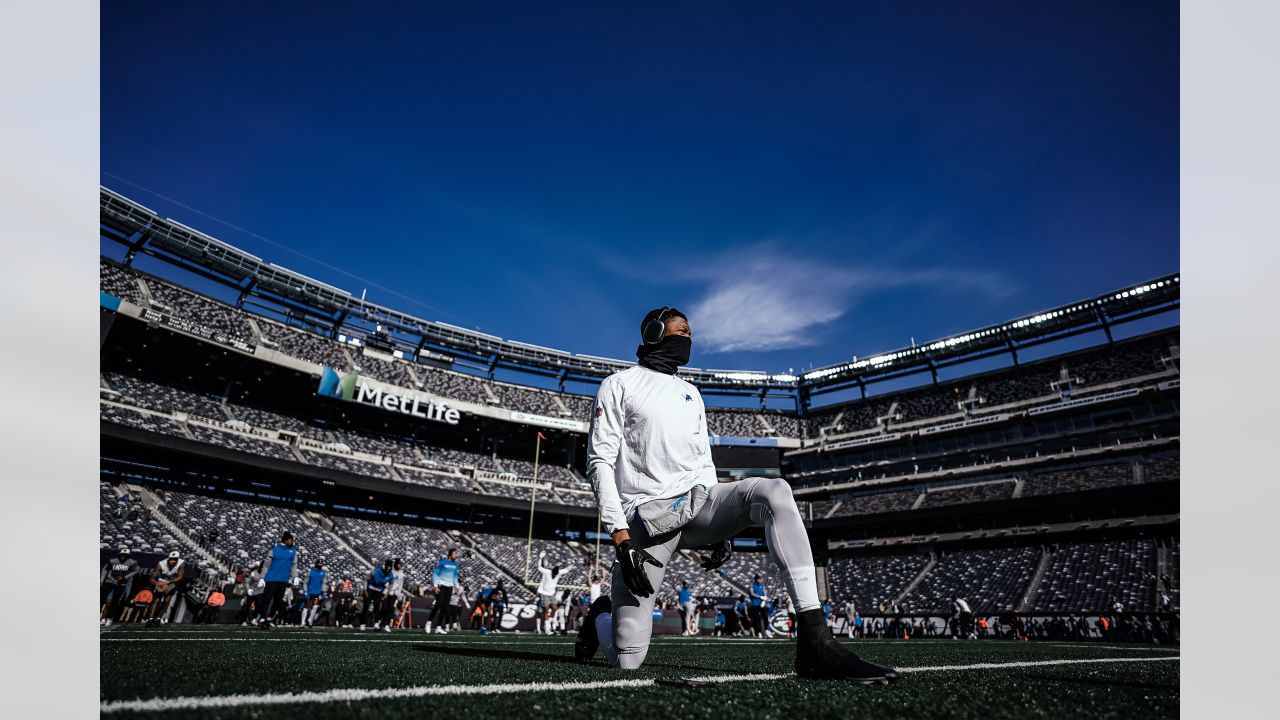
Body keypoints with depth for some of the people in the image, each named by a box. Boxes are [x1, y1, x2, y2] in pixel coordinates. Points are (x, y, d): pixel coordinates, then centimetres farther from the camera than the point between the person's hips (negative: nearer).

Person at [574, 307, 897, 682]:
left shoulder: (691, 393, 22)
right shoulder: (619, 385, 3)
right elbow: (600, 462, -5)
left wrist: (720, 524, 9)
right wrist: (620, 535, -16)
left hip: (699, 501, 5)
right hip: (648, 518, -5)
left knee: (774, 491, -26)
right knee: (627, 660, -9)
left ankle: (815, 643, -29)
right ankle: (603, 615, 28)